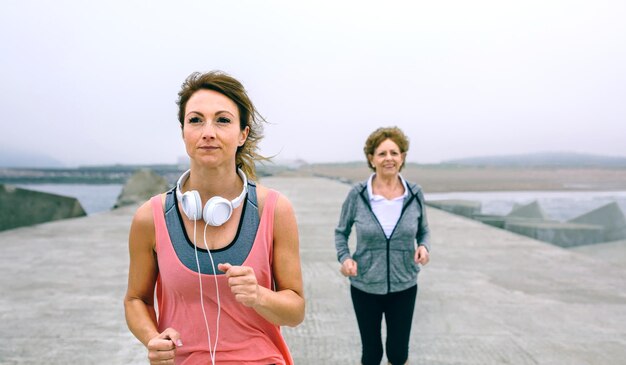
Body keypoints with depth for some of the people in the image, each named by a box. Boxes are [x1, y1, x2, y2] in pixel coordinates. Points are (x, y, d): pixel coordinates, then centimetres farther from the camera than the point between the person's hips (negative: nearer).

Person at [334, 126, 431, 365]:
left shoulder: (415, 194, -5)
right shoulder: (357, 195, -10)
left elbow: (423, 231, 9)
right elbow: (341, 232, 3)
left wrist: (424, 246, -12)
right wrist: (344, 258, -15)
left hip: (404, 286, 1)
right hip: (365, 286, -1)